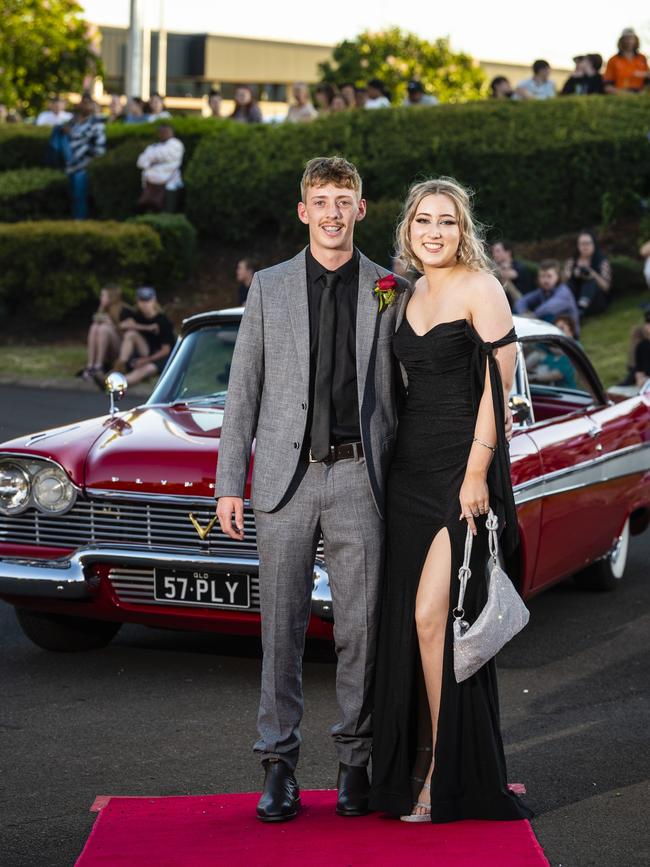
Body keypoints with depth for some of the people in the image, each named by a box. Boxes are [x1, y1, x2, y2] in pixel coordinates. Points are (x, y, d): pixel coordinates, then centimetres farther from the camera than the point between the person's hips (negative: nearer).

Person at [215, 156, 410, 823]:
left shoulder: (391, 291, 7)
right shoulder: (268, 288, 8)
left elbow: (404, 393, 9)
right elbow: (243, 391, 7)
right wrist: (229, 483, 1)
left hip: (360, 477, 0)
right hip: (286, 477, 0)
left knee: (360, 626, 3)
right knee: (282, 626, 2)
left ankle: (354, 762, 14)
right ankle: (279, 766, 10)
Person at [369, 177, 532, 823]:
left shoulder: (479, 288, -6)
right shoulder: (411, 296, 16)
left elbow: (497, 384, -12)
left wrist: (477, 473, -17)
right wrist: (400, 467, 14)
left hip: (464, 467, -7)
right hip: (411, 468, 7)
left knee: (431, 616, -12)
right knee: (407, 621, 7)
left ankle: (449, 775, -1)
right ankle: (412, 768, 16)